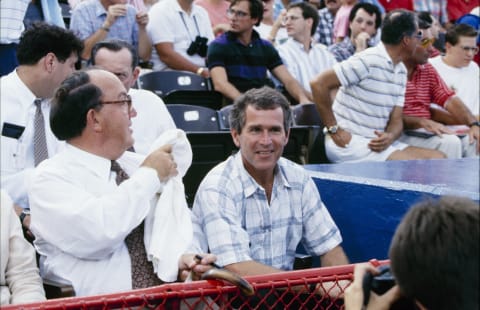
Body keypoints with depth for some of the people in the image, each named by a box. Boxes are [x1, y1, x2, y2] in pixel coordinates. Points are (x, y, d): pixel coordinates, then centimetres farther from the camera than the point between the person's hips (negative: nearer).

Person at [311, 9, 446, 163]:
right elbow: (319, 84, -19)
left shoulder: (401, 71, 12)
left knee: (437, 158, -5)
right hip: (349, 143, -8)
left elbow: (396, 120, 11)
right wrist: (334, 130, -16)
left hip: (377, 143, 8)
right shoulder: (368, 61, -15)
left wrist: (390, 137, -13)